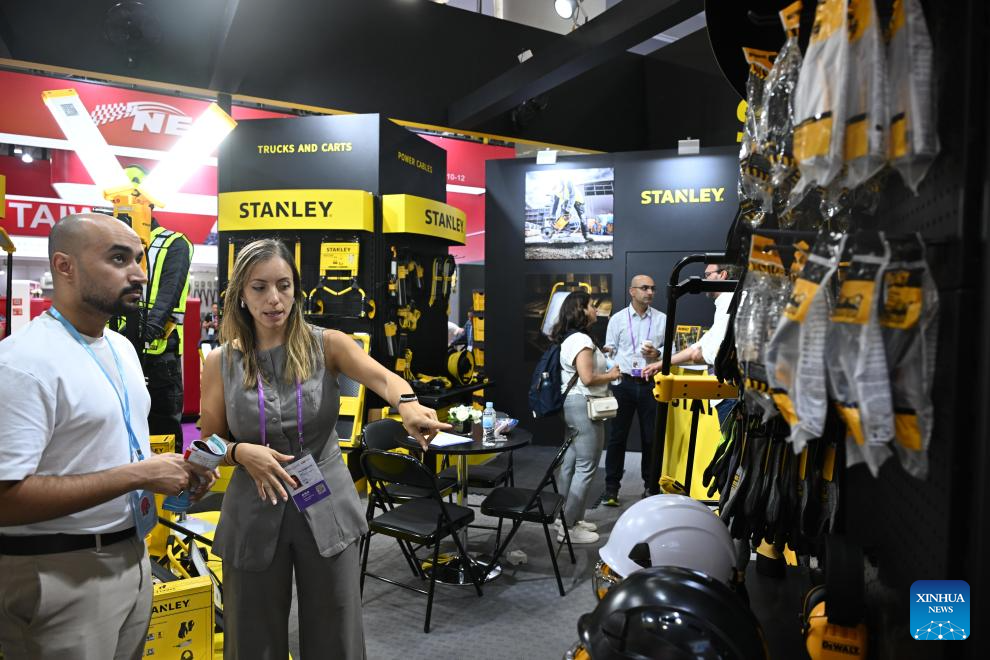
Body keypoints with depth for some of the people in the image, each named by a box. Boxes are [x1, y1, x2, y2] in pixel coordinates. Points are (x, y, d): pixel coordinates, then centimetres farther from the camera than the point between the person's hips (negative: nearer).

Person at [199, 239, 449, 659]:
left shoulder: (327, 345, -7)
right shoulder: (220, 362, -4)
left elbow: (381, 376, -26)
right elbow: (209, 444, 4)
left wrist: (407, 404, -48)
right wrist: (241, 452, -19)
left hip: (327, 509, 0)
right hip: (255, 515, 1)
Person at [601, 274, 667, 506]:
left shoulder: (662, 319, 7)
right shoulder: (617, 319, 4)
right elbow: (609, 351, 3)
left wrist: (657, 354, -11)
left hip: (650, 383, 1)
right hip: (624, 382, -1)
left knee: (651, 436, 8)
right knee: (617, 436, 2)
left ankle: (651, 485, 23)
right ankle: (611, 487, 11)